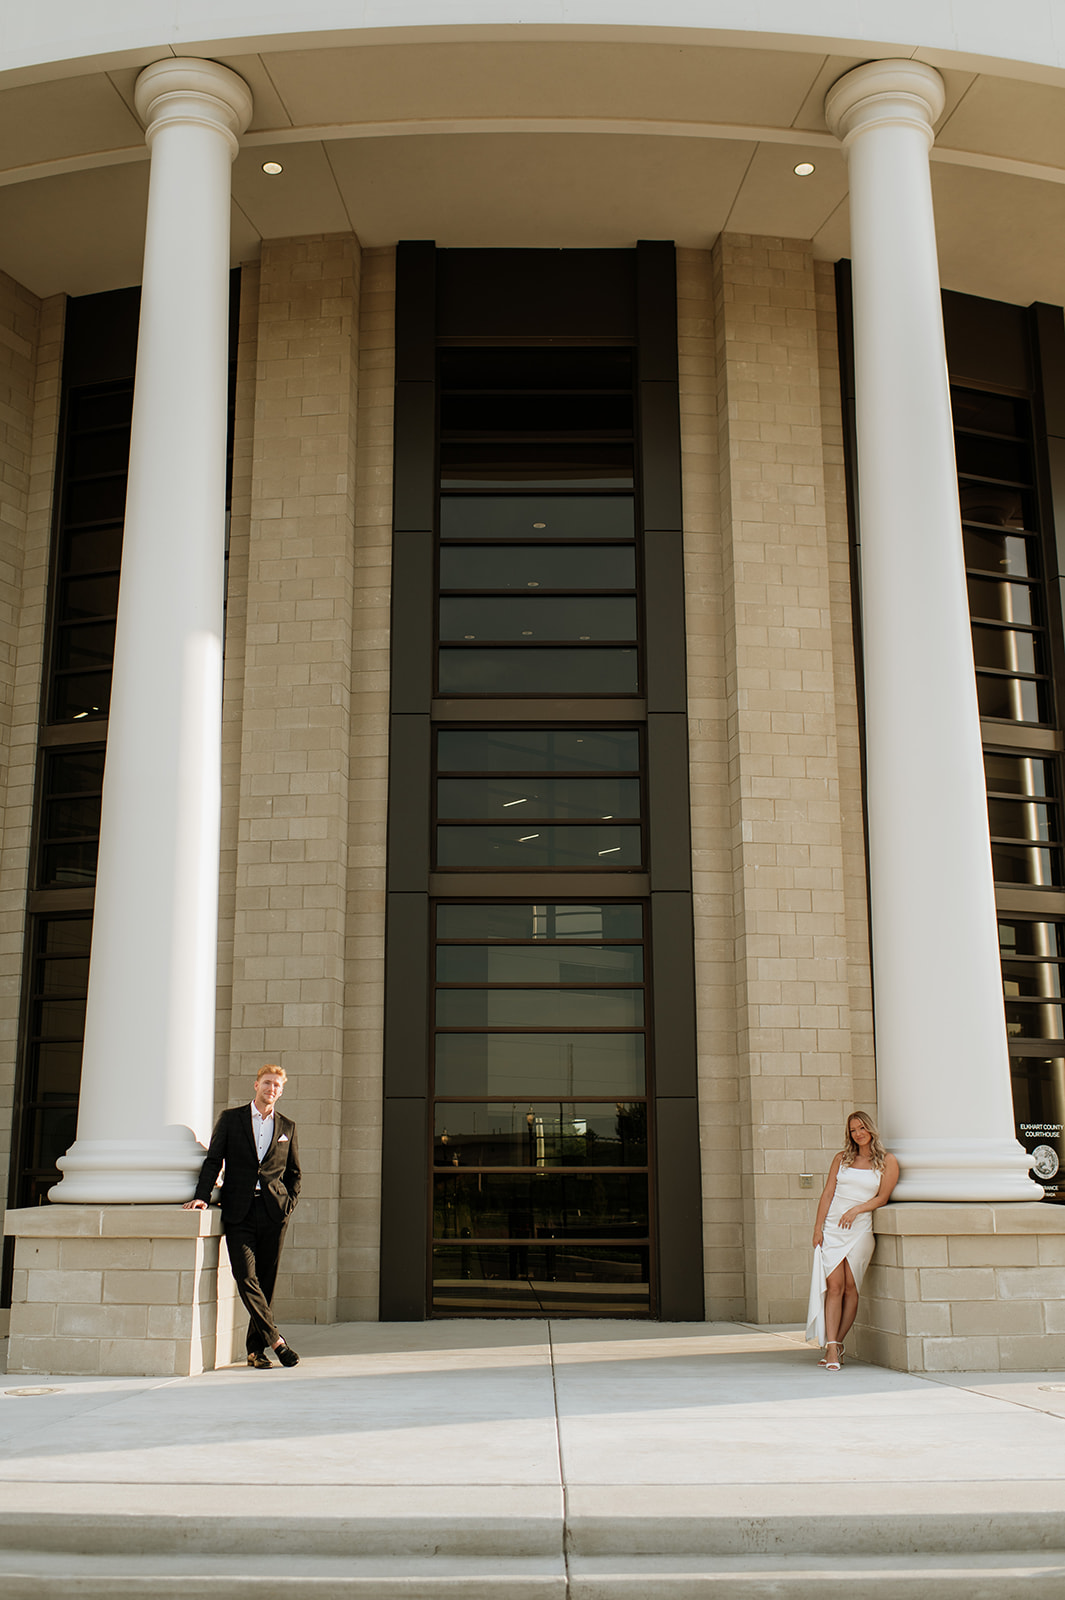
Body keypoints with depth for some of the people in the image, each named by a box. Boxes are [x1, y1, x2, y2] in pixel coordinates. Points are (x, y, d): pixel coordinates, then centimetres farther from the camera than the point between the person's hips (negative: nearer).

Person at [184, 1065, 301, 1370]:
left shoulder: (287, 1126, 13)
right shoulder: (230, 1118, 8)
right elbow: (213, 1161, 4)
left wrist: (289, 1204, 6)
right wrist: (202, 1195, -9)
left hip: (273, 1212, 2)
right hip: (239, 1212, -2)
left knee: (266, 1282, 3)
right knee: (246, 1278, -13)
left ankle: (256, 1349, 13)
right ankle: (275, 1340, -7)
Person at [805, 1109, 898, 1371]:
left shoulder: (887, 1161, 5)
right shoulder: (841, 1159, 13)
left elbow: (882, 1197, 1)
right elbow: (827, 1193, 9)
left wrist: (857, 1209, -12)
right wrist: (818, 1227, 0)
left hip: (860, 1229, -1)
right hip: (832, 1228, 1)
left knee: (850, 1287, -3)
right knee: (834, 1285, -9)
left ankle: (836, 1343, 9)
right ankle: (832, 1348, -12)